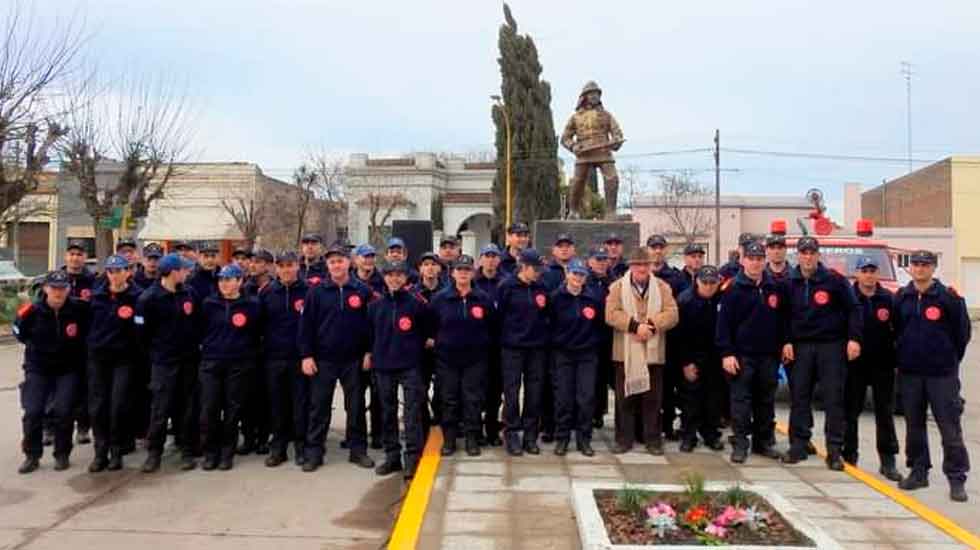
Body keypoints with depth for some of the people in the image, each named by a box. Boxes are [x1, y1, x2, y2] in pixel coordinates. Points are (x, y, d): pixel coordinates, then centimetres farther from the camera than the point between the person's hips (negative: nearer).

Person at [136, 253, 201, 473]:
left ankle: (188, 451, 17)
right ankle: (154, 452, 13)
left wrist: (194, 345, 7)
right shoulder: (149, 298, -9)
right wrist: (156, 350, 4)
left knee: (188, 407, 7)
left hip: (189, 359, 3)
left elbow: (198, 323, 11)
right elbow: (143, 331, -4)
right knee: (160, 408, -1)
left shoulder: (190, 294, 3)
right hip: (163, 361, -3)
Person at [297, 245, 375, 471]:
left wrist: (368, 352, -1)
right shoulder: (316, 291, 0)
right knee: (319, 407, 5)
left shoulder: (362, 291, 1)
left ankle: (358, 449, 19)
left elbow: (371, 323, 4)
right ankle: (314, 452, 15)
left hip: (353, 359, 1)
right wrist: (306, 355, -7)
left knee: (356, 406, 8)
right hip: (323, 359, 0)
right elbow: (306, 325, -1)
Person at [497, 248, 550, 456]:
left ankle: (530, 435, 16)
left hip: (537, 347, 4)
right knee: (512, 391, 0)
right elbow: (499, 315, -3)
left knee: (534, 392, 6)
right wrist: (503, 338, -1)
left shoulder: (541, 288, 6)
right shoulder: (507, 286, -5)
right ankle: (512, 434, 10)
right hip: (512, 347, -4)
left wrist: (543, 336, 9)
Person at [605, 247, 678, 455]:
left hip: (653, 352, 1)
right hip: (626, 352, -1)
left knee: (652, 398, 6)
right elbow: (611, 314, -9)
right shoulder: (618, 286, 2)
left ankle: (653, 440, 17)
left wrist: (651, 326, -19)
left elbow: (671, 314, -4)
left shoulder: (662, 287, 7)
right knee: (625, 397, 6)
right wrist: (635, 326, -20)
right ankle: (624, 439, 16)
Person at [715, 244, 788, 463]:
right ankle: (740, 444, 5)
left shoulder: (776, 288, 8)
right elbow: (724, 323, -8)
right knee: (741, 400, -2)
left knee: (766, 401, 12)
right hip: (742, 355, -4)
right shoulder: (734, 288, -4)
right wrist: (726, 353, -13)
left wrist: (785, 343, 7)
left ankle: (764, 442, 23)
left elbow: (784, 319, 15)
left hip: (769, 355, 4)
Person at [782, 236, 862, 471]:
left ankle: (834, 450, 7)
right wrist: (786, 342, -1)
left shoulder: (834, 280, -2)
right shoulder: (790, 282, 5)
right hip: (800, 346, 2)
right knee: (799, 398, 5)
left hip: (831, 346, -2)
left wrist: (854, 338, -8)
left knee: (834, 399, 0)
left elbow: (853, 309, 0)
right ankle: (798, 445, 13)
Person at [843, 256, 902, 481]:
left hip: (882, 363, 1)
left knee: (885, 412, 4)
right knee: (851, 410, 8)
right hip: (855, 362, -1)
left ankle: (888, 460, 10)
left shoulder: (888, 299, 1)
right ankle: (849, 454, 21)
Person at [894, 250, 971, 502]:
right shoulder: (901, 297, 5)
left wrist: (950, 358, 5)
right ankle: (918, 471, 23)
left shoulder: (948, 297, -6)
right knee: (914, 425, 11)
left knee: (950, 427, -1)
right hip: (909, 372, 4)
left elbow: (962, 332, 0)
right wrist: (902, 356, 11)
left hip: (942, 373, -4)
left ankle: (957, 478, 8)